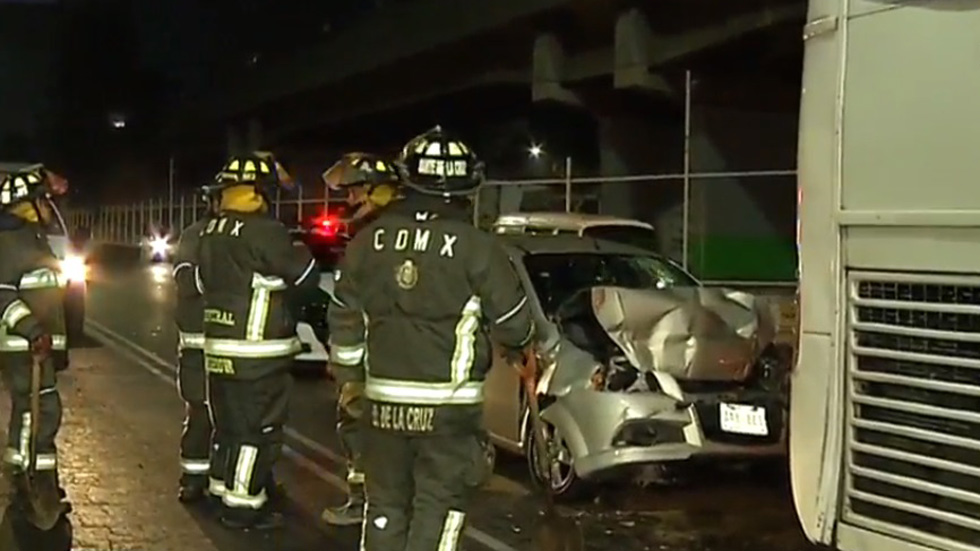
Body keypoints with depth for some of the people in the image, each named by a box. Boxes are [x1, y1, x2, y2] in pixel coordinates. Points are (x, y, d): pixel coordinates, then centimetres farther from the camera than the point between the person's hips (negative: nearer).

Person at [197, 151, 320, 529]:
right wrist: (301, 253, 11)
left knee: (232, 426, 19)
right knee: (258, 431, -1)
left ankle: (230, 490, 29)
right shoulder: (264, 231, -17)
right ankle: (242, 506, 3)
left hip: (218, 348, 9)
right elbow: (306, 278, -8)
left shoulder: (210, 234, 10)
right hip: (258, 352, -9)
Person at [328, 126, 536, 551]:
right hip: (449, 404, -4)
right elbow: (514, 327, -6)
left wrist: (349, 379, 23)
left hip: (384, 400, 4)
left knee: (385, 504, 15)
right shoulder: (476, 247, -11)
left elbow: (344, 319, 9)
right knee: (437, 508, 3)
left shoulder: (369, 240, 2)